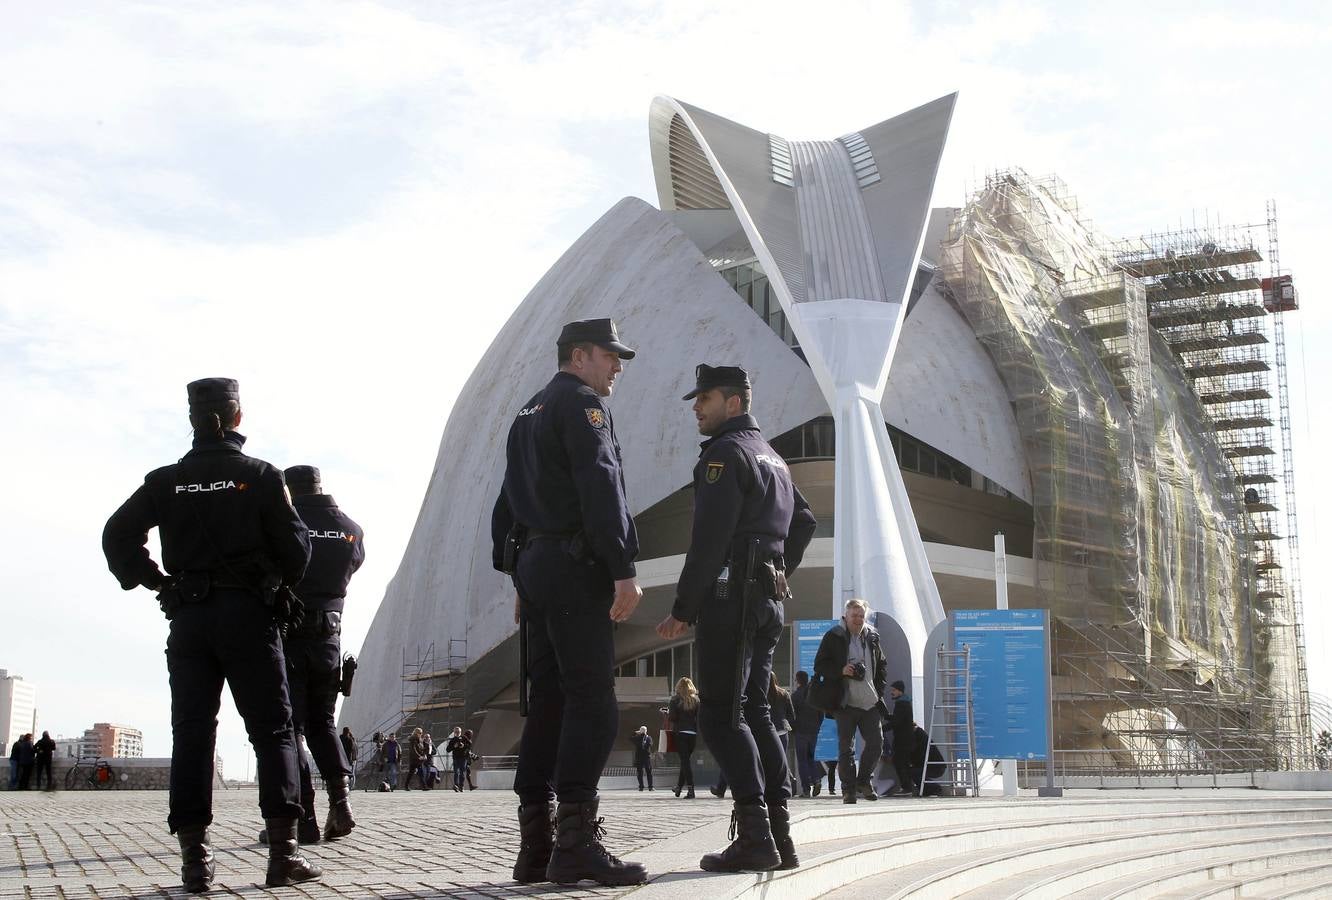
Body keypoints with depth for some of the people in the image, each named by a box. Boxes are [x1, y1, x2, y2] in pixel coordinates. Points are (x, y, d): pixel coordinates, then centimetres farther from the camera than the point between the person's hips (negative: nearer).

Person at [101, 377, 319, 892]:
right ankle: (282, 852, -5)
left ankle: (195, 858, -3)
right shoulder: (260, 476, -1)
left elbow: (118, 535, 0)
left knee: (192, 734, 4)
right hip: (249, 616, -2)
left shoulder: (166, 481, 7)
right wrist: (281, 584, 15)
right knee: (272, 730, 2)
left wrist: (154, 581, 11)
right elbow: (294, 546, -4)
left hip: (188, 618, 2)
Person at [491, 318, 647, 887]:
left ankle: (535, 848, 5)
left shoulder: (528, 414, 24)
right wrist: (624, 571, -21)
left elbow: (509, 501, 23)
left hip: (533, 565, 9)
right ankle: (576, 841, -19)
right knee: (592, 702, -13)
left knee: (547, 702, 7)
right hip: (574, 565, -9)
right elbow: (600, 487, -17)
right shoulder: (582, 402, -5)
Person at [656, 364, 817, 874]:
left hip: (731, 596, -9)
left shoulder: (726, 452, -9)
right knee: (753, 712, 10)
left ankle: (754, 836, -15)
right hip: (769, 599, 9)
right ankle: (779, 833, 5)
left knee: (720, 713, -9)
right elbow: (803, 522, 30)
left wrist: (682, 610, -16)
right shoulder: (771, 457, 21)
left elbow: (709, 539, -17)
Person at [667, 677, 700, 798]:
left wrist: (667, 713, 13)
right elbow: (699, 718, 1)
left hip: (680, 732, -3)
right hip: (693, 733, 3)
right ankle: (680, 785, 25)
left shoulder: (675, 699, -2)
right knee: (686, 759, 17)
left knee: (685, 760, -4)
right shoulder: (696, 700, 5)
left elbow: (672, 717, -6)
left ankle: (691, 789, -14)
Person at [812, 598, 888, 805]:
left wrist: (879, 689, 7)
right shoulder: (833, 637, -1)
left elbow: (882, 665, 20)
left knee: (876, 743, 1)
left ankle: (863, 781, 20)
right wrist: (841, 671, -18)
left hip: (870, 702, 4)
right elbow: (820, 665, -3)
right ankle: (848, 789, 8)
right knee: (846, 748, 1)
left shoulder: (872, 637, 11)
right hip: (845, 702, -4)